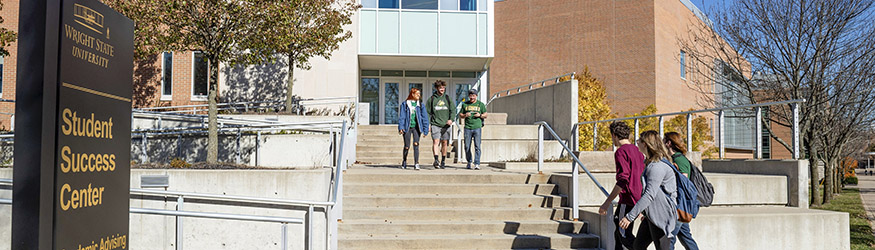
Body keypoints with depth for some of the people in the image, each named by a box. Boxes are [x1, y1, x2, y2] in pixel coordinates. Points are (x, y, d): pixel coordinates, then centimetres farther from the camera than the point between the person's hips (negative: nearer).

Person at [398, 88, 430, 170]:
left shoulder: (421, 105, 7)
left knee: (416, 144, -16)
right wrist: (401, 128, -11)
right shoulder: (405, 104, 2)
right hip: (407, 127, -1)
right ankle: (404, 161, 29)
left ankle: (416, 164, -15)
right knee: (407, 146, 5)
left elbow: (425, 118, 7)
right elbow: (401, 117, 0)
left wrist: (425, 130, 2)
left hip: (416, 127, 1)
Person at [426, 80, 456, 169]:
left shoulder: (448, 98, 9)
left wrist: (451, 119, -14)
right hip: (435, 124, -2)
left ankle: (443, 161, 18)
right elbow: (428, 112, 6)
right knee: (436, 142, -16)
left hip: (446, 125, 2)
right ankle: (436, 160, -25)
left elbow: (453, 110, 4)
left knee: (444, 143, 7)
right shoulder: (431, 99, 5)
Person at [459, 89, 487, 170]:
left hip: (477, 127, -2)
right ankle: (469, 162, 19)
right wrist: (465, 115, -7)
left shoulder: (480, 104, 9)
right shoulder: (465, 104, 12)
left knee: (477, 146, -9)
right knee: (467, 147, 3)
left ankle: (477, 164, -9)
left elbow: (485, 115, 12)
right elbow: (460, 115, 14)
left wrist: (480, 115, -8)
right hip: (467, 128, 2)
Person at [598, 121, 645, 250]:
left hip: (628, 200, -9)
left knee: (624, 235, -6)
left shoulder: (621, 152, -13)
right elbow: (643, 176, 18)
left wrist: (607, 202, -19)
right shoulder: (636, 150, 15)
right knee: (618, 233, 16)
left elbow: (623, 179, -21)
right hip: (638, 199, 9)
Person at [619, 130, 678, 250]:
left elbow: (649, 195, -27)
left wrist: (630, 216, -28)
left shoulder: (658, 166, -21)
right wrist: (643, 211, 28)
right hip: (651, 215, 10)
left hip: (661, 216, -10)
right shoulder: (652, 163, 14)